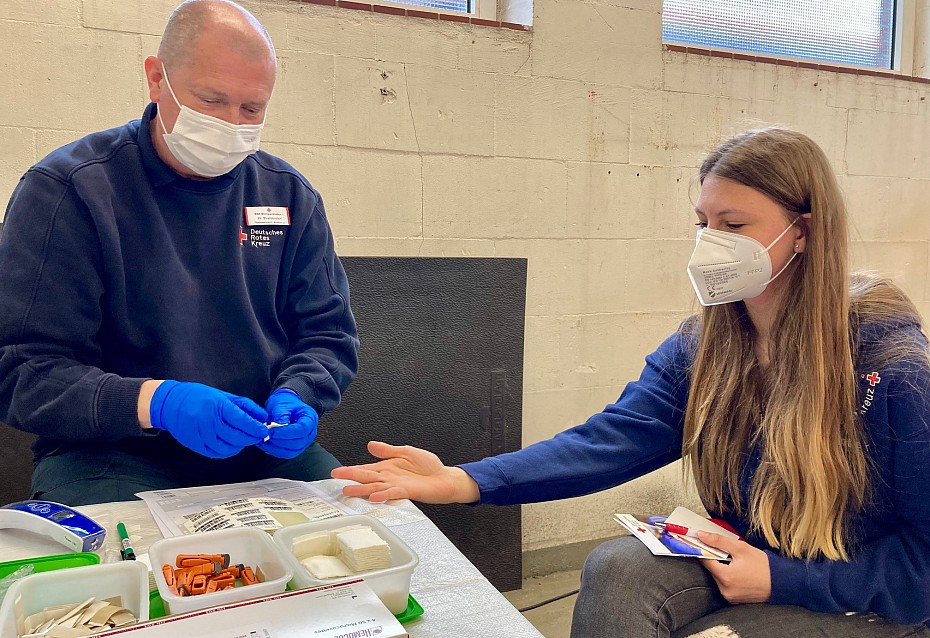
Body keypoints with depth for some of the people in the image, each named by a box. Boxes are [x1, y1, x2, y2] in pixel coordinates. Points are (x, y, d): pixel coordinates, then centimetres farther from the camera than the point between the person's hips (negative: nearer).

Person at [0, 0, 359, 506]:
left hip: (268, 453, 4)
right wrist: (157, 403, -27)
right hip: (111, 456, -3)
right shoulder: (65, 190, -6)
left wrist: (294, 396, -12)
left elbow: (328, 334, 11)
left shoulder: (289, 195, 7)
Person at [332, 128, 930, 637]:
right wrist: (463, 481, -32)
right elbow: (609, 440, -19)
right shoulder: (700, 347, -5)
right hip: (738, 564, 3)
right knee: (617, 567, -23)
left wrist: (782, 578, -21)